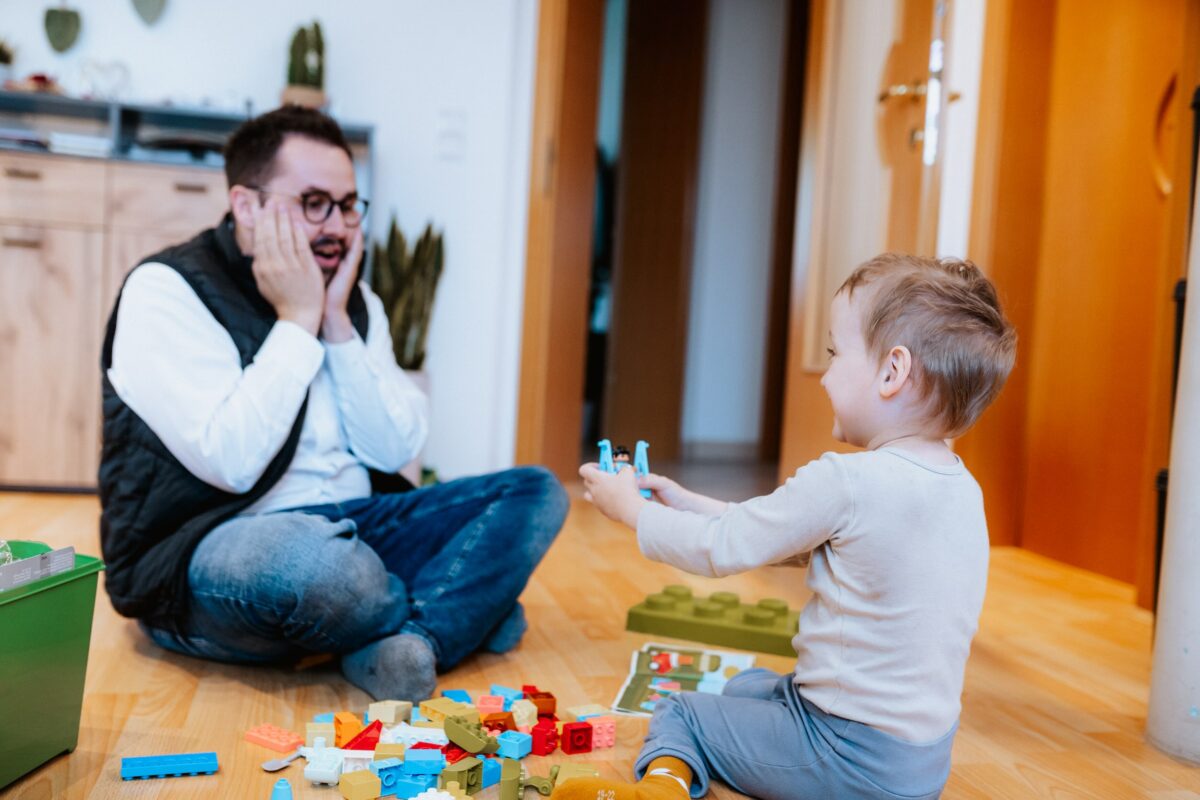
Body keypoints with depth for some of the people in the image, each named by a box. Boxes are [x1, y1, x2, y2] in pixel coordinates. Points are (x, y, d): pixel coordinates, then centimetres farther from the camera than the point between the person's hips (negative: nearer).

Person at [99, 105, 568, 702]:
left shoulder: (353, 299, 11)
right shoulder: (167, 290, -8)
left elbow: (395, 451, 1)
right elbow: (231, 462, -21)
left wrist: (338, 323, -6)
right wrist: (297, 320, -14)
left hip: (350, 528, 7)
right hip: (211, 550, -6)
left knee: (536, 493, -5)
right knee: (312, 556, -40)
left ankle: (413, 640, -26)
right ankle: (468, 608, -9)